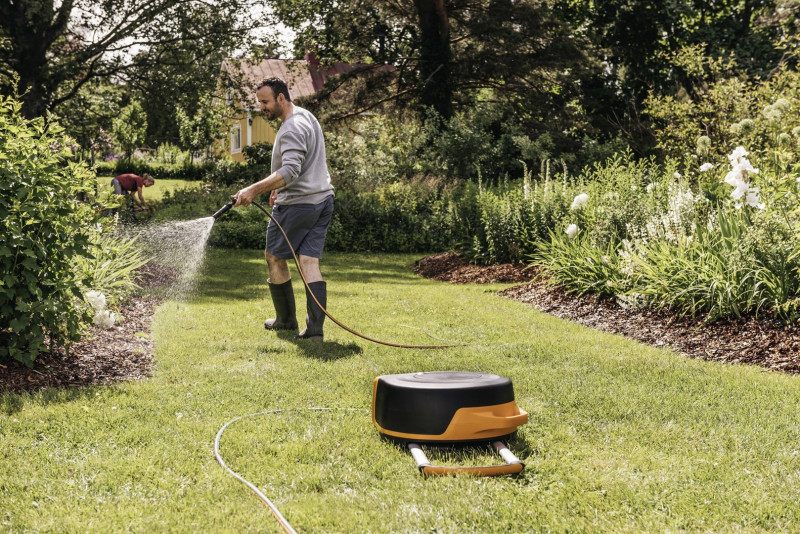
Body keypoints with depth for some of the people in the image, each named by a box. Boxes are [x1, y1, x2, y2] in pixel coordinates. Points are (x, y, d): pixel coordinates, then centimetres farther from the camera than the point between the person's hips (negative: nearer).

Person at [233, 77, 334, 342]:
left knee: (274, 256, 9)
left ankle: (286, 319, 20)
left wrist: (254, 189, -33)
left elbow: (289, 172, -30)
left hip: (298, 204, -9)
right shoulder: (307, 116, 15)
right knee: (309, 262, 3)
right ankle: (315, 328, -5)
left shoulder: (292, 129, -18)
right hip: (323, 200, 9)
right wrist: (279, 187, 27)